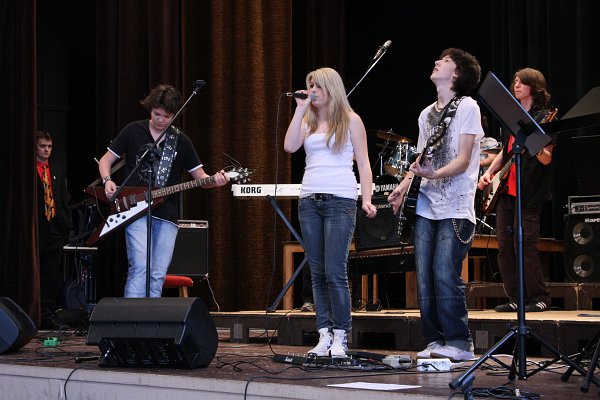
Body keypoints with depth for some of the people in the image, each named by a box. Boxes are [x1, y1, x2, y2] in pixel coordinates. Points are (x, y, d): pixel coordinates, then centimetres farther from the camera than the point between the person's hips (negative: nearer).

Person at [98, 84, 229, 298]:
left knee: (158, 275, 1)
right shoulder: (133, 131, 5)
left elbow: (199, 176, 11)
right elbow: (106, 160, 10)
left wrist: (215, 181, -11)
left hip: (166, 215, 3)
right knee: (141, 267, -19)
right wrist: (107, 181, -11)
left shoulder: (181, 141, 10)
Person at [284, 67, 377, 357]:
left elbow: (363, 162, 3)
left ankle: (340, 337, -4)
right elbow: (290, 146, -2)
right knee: (318, 273, 4)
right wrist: (300, 109, 1)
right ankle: (324, 335, 7)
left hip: (340, 200, -5)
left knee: (335, 272, -10)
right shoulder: (308, 121, 16)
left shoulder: (350, 120, 5)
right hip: (309, 200, 5)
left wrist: (367, 199, -9)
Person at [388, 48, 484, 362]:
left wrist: (435, 174, -26)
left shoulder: (467, 107, -2)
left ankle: (458, 343, -5)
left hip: (455, 209, -7)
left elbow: (463, 160, -10)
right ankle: (435, 341, 10)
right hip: (425, 207, 7)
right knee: (424, 279, 2)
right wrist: (404, 186, 5)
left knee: (445, 276, -14)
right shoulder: (426, 114, 19)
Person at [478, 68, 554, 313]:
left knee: (524, 245, -12)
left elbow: (546, 159, -12)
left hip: (528, 193, -7)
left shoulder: (543, 118, -4)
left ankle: (540, 298, -2)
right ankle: (517, 299, 10)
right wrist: (489, 171, 11)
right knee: (504, 246, 4)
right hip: (505, 189, 7)